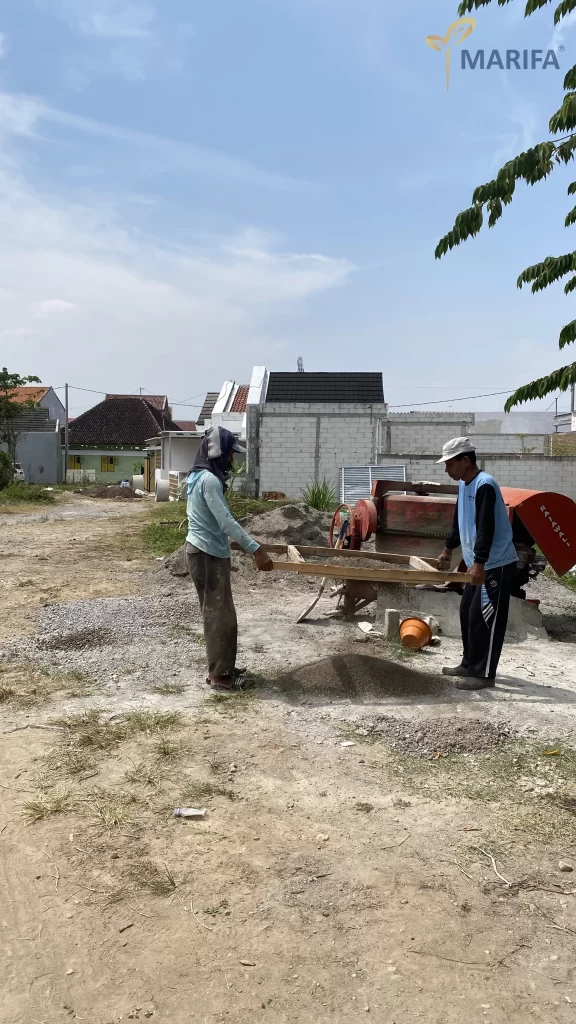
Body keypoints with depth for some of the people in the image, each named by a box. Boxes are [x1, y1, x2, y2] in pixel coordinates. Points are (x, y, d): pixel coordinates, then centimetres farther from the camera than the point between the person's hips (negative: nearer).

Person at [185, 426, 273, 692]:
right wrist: (255, 549, -26)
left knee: (217, 612, 17)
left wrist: (248, 544, 26)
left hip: (204, 551, 10)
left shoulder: (200, 476, 12)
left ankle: (221, 668, 27)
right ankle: (219, 675, 7)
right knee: (219, 614, -2)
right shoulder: (209, 480, -20)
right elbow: (226, 521, -26)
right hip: (207, 555, -10)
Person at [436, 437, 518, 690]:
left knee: (484, 618, -6)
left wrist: (479, 563, -31)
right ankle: (470, 664, 26)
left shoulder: (485, 485, -20)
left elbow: (486, 528, -27)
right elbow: (459, 521, 23)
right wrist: (448, 550, 32)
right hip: (479, 564, 10)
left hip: (496, 564, -10)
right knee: (467, 613, 14)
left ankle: (484, 674, 3)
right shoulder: (463, 484, 10)